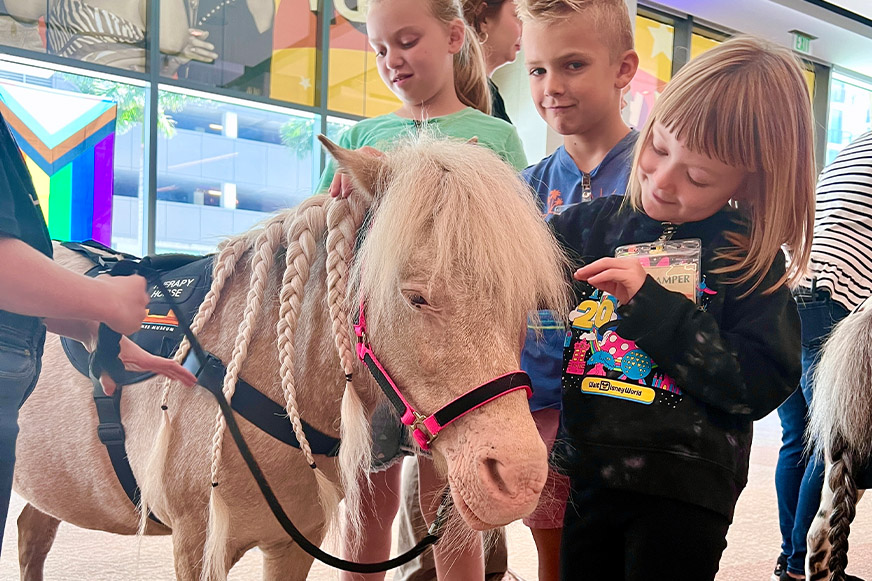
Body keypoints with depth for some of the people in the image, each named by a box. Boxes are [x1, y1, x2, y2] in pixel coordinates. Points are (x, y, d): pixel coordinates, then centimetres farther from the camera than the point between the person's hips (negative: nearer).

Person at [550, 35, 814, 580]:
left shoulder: (750, 260, -5)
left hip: (684, 494, -3)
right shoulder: (594, 225, 3)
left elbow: (763, 384, -14)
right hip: (587, 477, 4)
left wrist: (653, 305, -19)